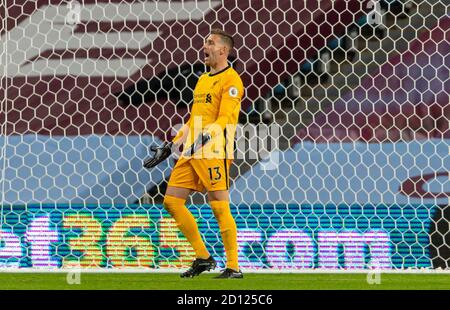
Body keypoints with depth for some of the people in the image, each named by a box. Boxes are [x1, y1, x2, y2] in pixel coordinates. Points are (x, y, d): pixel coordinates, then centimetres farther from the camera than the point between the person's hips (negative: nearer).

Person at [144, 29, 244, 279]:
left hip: (214, 152, -9)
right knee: (172, 201, 4)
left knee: (220, 207, -10)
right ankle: (203, 257, 11)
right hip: (191, 152, 9)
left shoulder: (230, 80, -5)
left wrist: (205, 136, -32)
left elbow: (226, 119, -17)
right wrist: (170, 147, 25)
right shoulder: (203, 80, 23)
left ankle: (234, 267, -4)